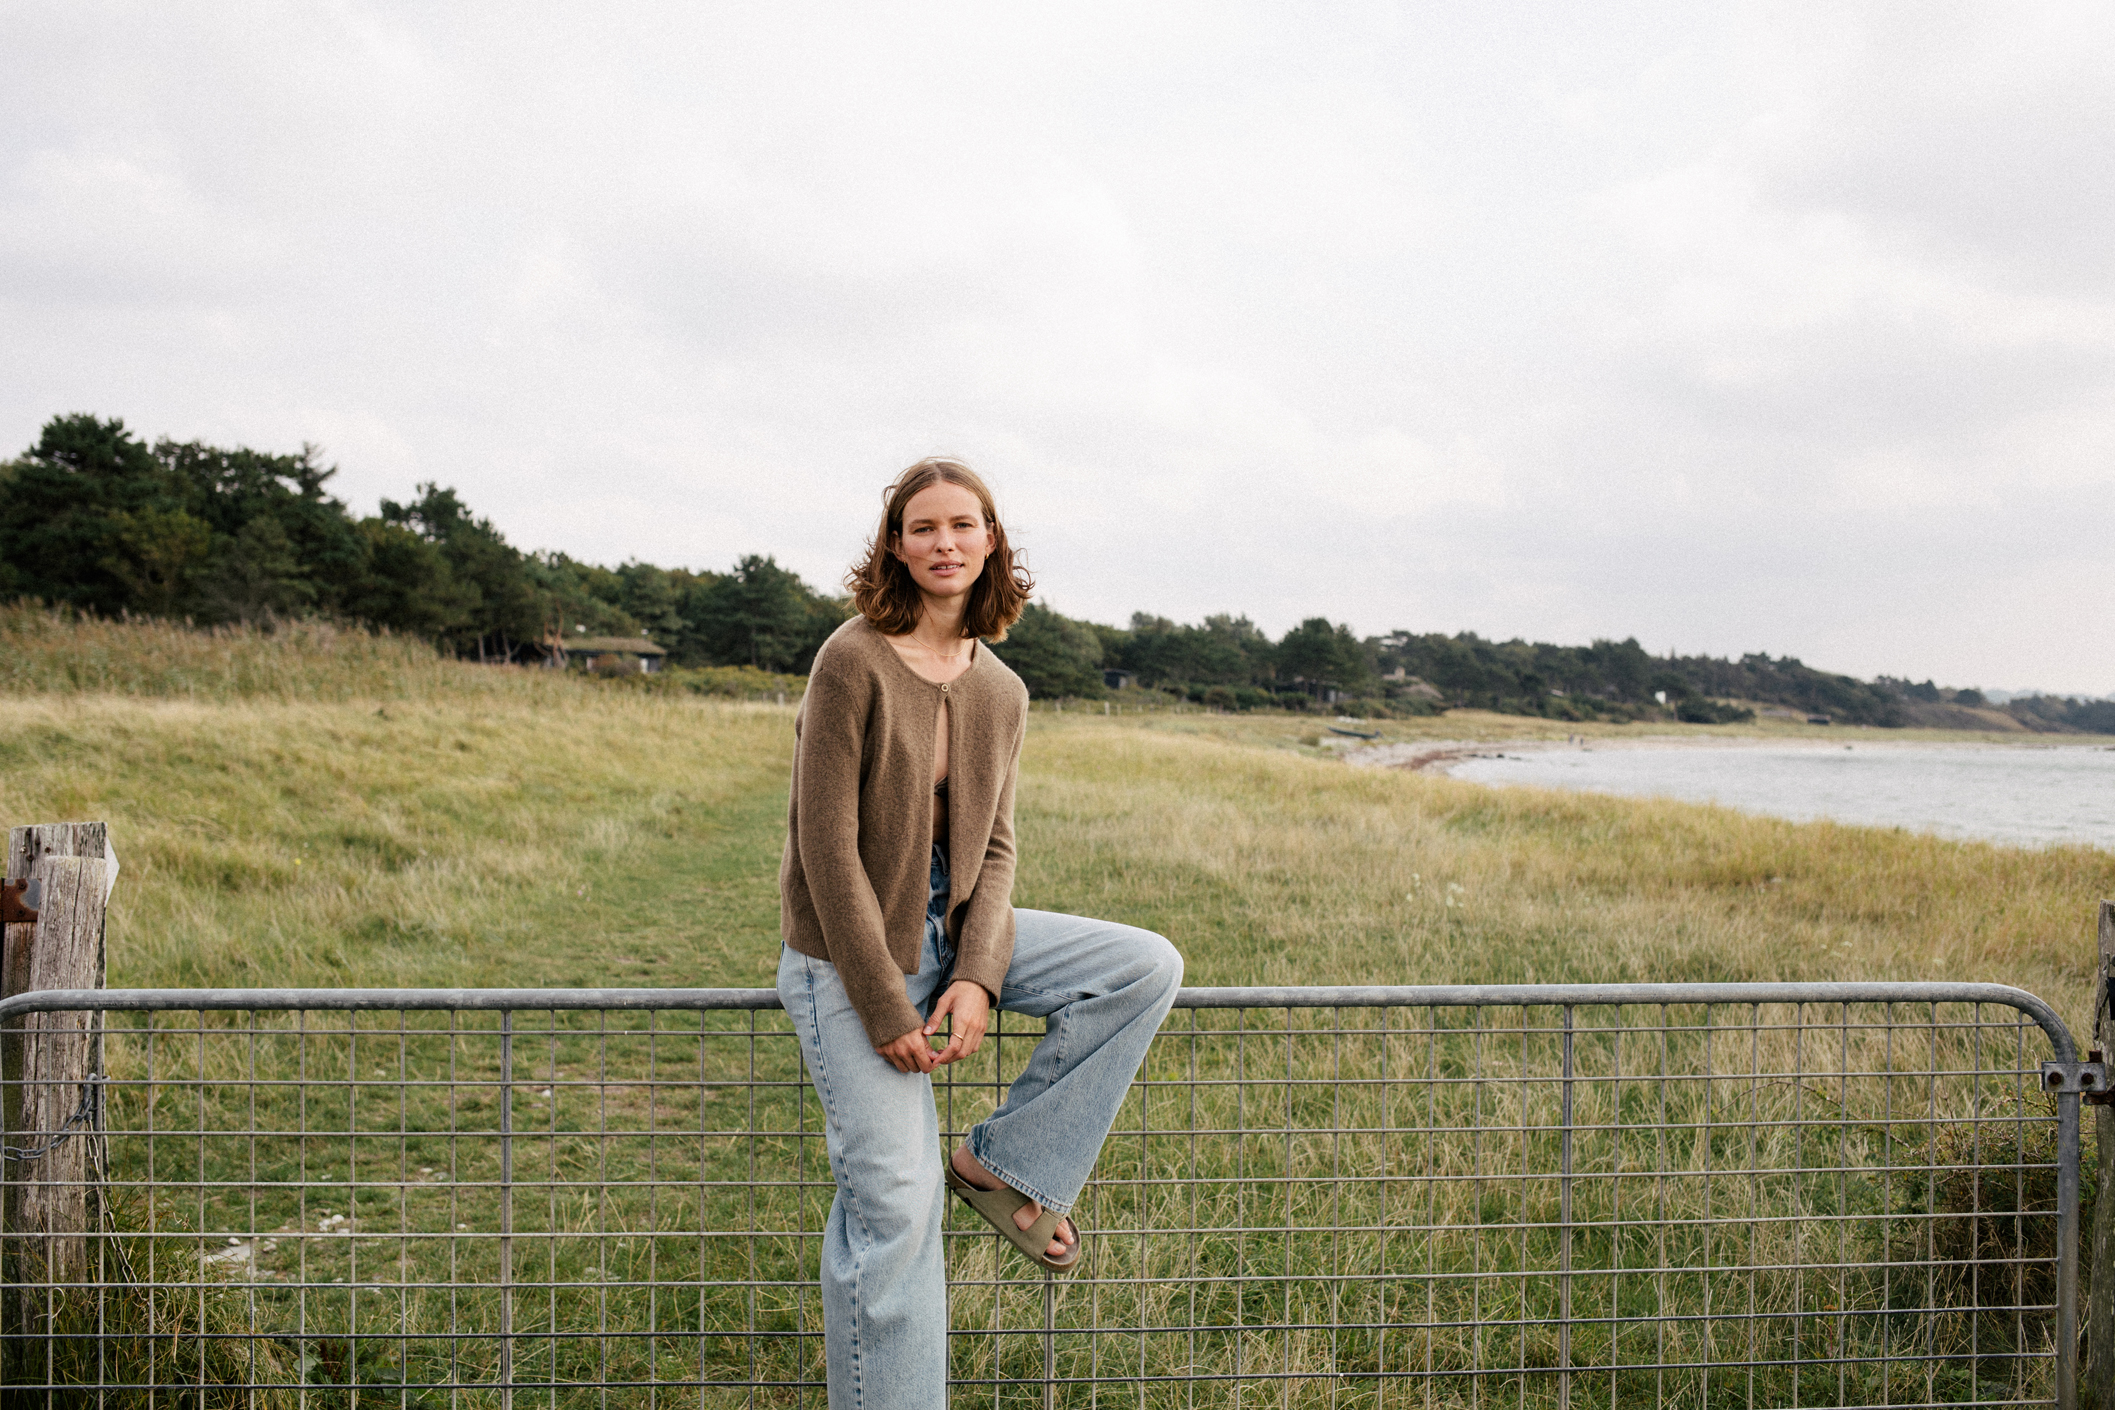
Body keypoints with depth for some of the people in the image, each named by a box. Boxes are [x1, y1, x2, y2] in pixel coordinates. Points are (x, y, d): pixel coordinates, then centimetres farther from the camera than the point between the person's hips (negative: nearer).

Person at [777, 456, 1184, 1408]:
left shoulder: (1001, 692, 4)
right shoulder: (854, 661, -16)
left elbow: (993, 849, 5)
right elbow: (826, 846, -17)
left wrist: (977, 976, -12)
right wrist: (885, 1006, -18)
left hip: (949, 931, 6)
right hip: (850, 954, -6)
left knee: (1148, 967, -7)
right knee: (895, 1201, -9)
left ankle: (1005, 1164, 2)